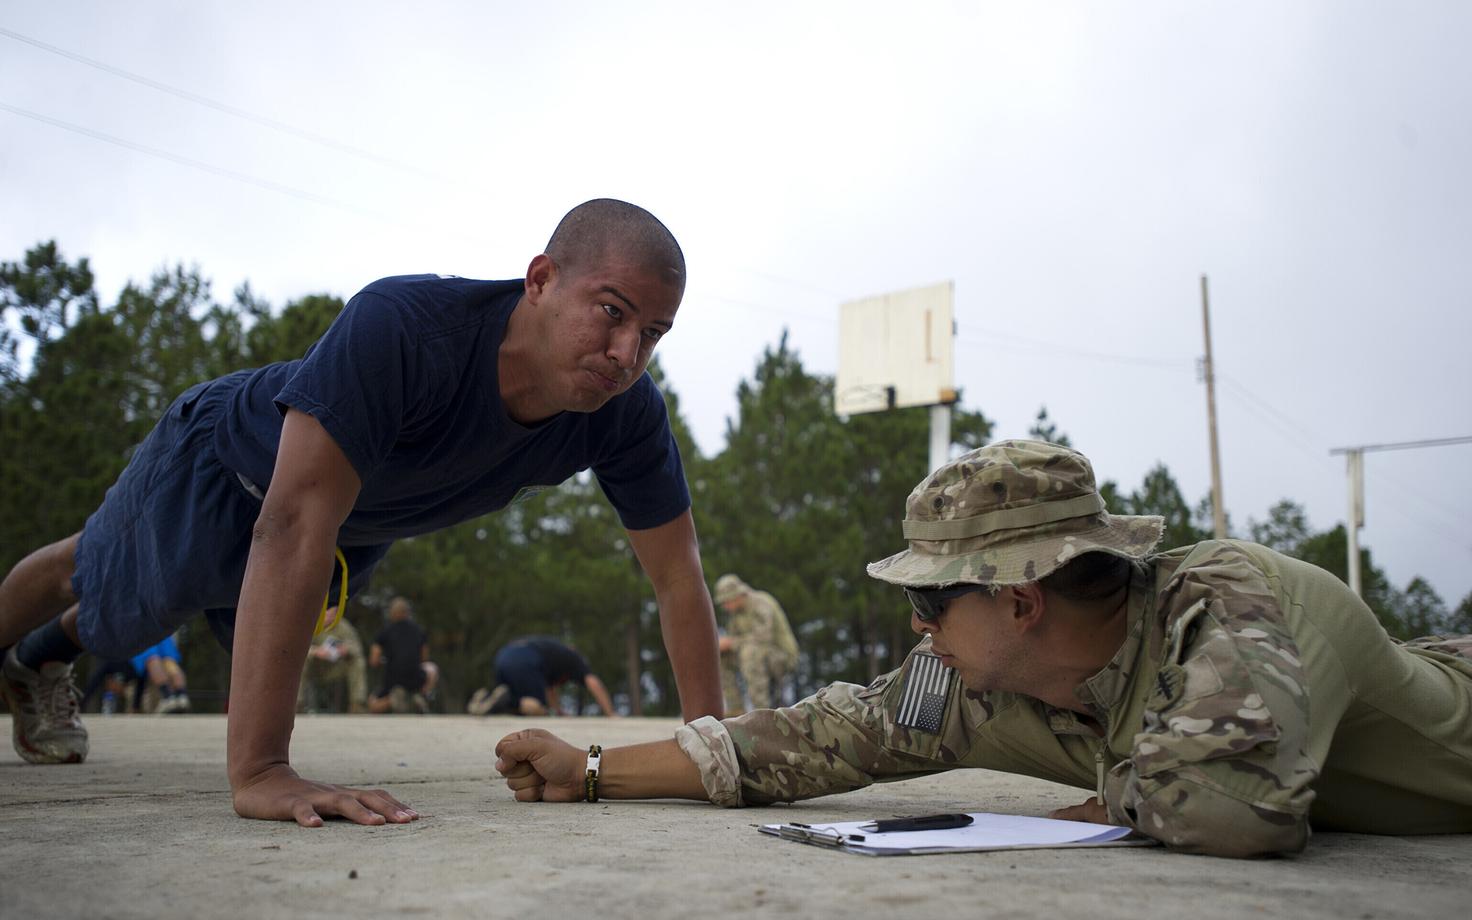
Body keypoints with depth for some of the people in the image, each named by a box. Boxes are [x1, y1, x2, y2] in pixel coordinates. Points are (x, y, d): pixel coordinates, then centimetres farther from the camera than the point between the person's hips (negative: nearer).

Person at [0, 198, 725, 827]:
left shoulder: (627, 414, -32)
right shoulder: (400, 327, -47)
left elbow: (678, 574, -22)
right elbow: (296, 525, -52)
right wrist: (256, 771, -56)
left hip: (364, 528, 6)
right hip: (225, 463, -5)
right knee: (104, 599, 24)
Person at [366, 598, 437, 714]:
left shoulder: (385, 632, 3)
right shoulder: (420, 630, 8)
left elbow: (373, 662, 1)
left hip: (392, 681, -1)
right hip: (416, 680, 1)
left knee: (372, 706, 23)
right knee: (432, 669, 34)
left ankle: (392, 700, -12)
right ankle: (422, 696, 3)